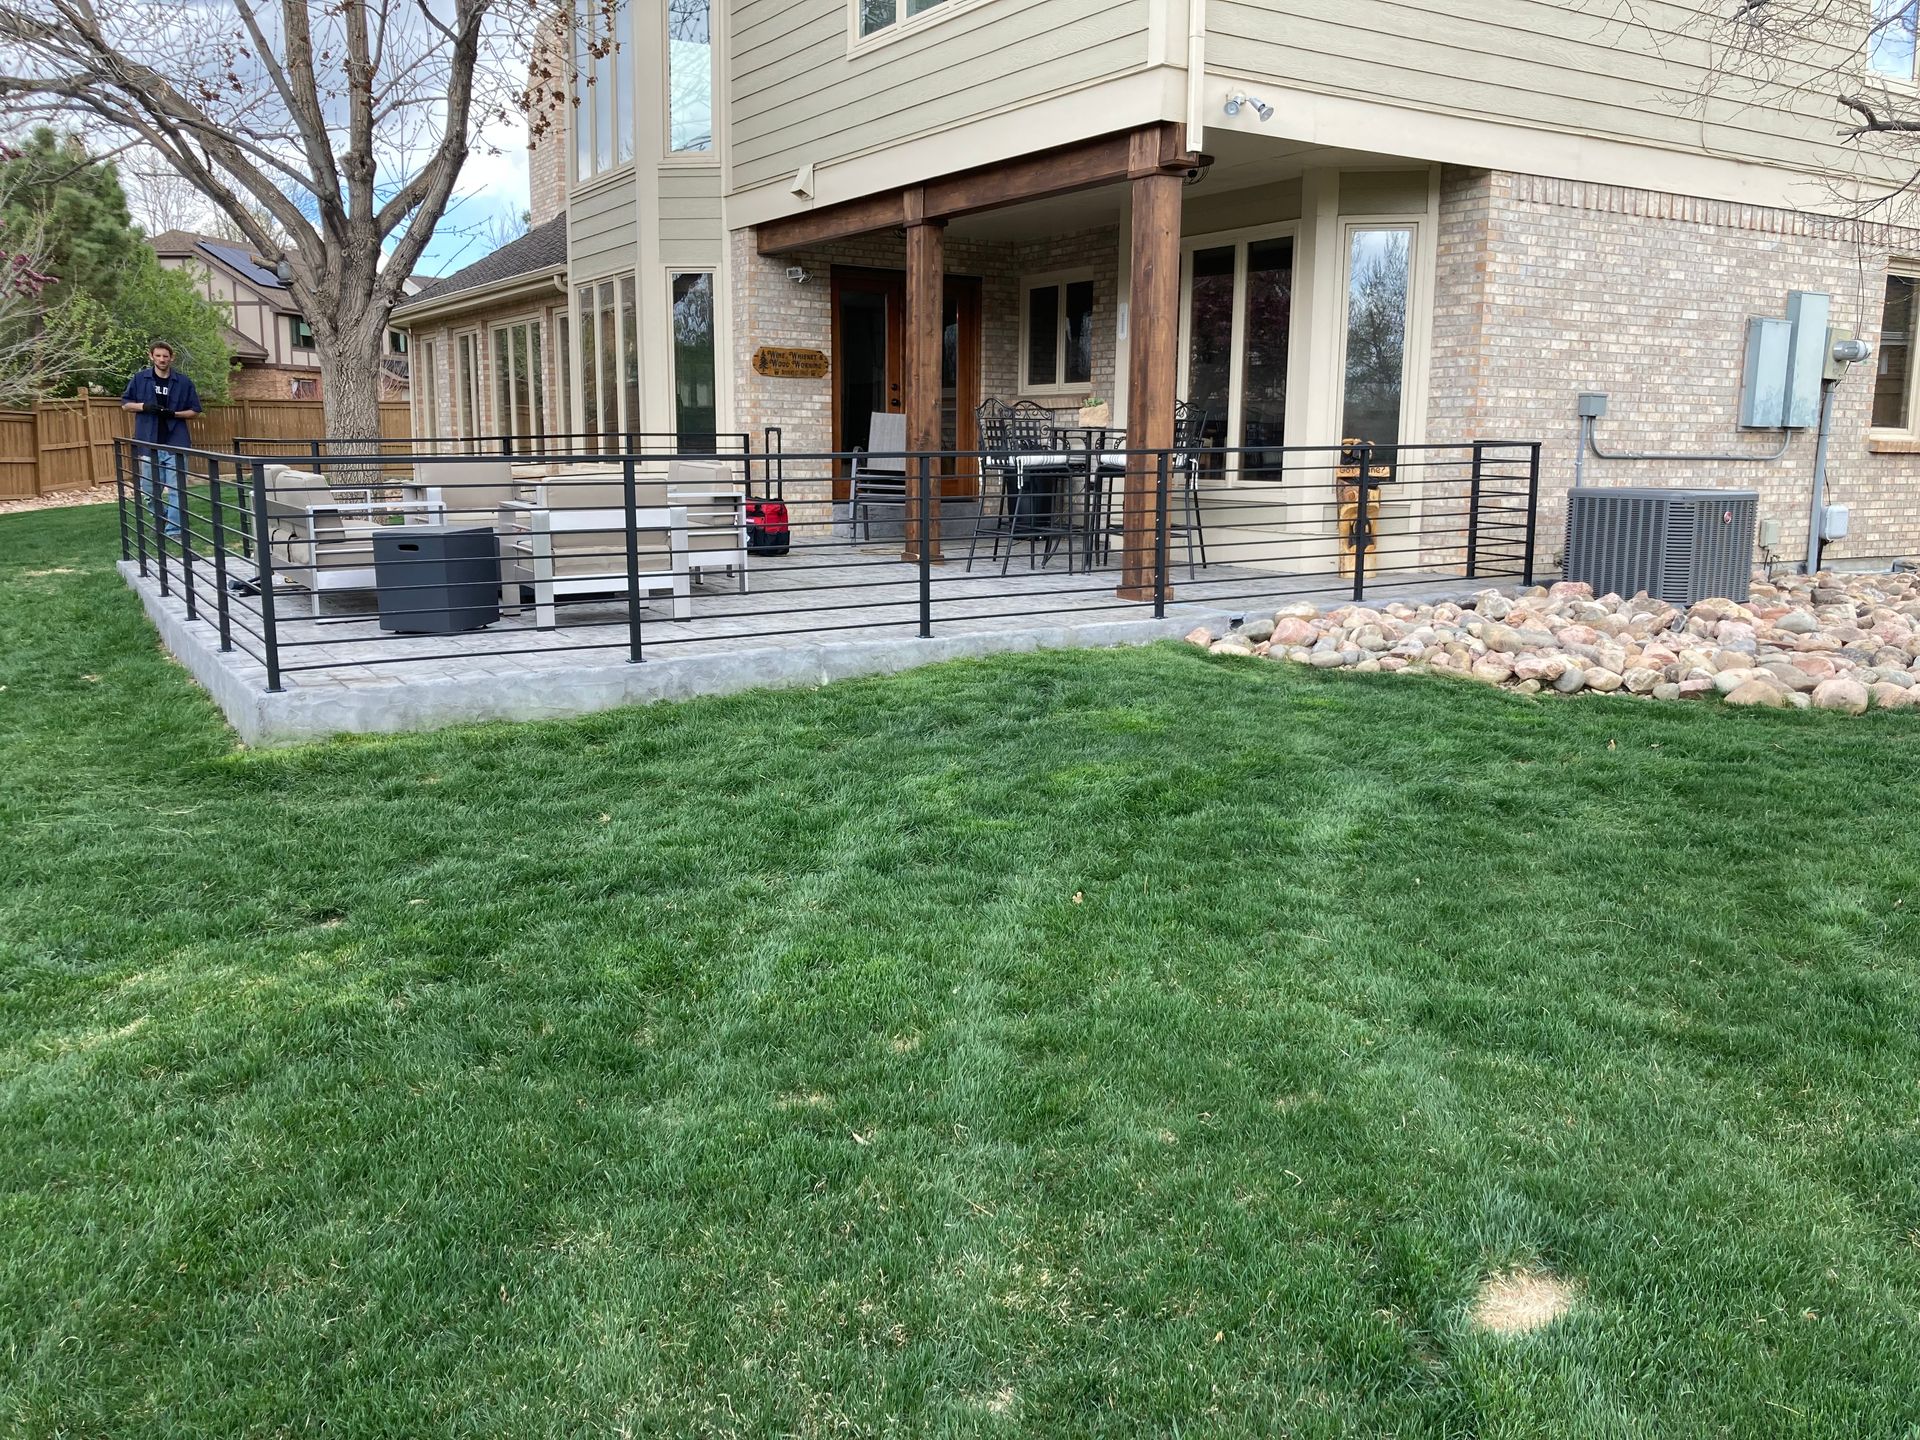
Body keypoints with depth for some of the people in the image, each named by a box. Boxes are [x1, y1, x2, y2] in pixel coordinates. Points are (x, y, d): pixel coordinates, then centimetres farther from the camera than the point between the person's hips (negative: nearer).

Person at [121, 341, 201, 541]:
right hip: (149, 443, 2)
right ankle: (160, 517, 35)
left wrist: (174, 414, -13)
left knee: (175, 489, -3)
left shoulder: (183, 382, 1)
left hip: (175, 443, -2)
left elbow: (194, 410, 5)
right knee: (150, 488, 10)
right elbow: (125, 403, 10)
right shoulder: (139, 379, 3)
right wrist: (143, 406, -10)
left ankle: (174, 530, 1)